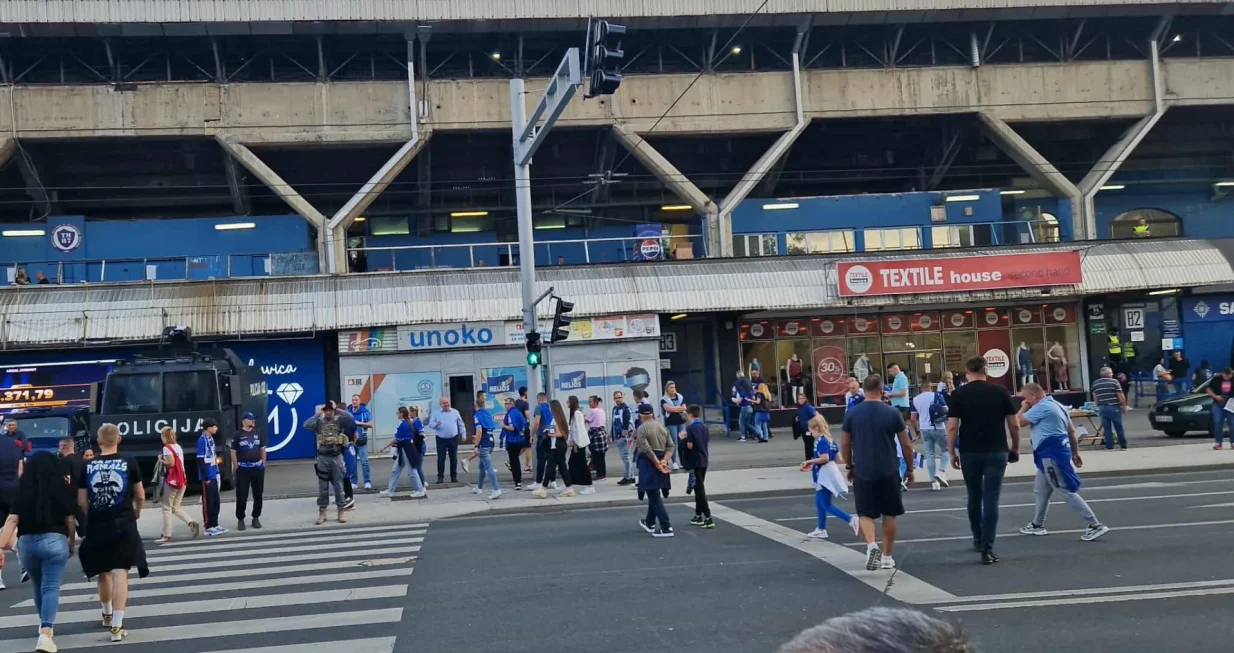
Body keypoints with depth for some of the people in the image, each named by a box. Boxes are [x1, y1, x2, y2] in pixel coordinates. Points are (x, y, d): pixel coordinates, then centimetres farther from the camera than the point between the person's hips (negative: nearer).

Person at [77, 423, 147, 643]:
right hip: (123, 525, -2)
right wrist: (137, 511, 23)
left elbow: (82, 502, 2)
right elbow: (140, 496, 1)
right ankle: (117, 626, -12)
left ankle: (108, 615, 41)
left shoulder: (88, 466, 0)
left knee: (103, 573, 20)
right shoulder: (129, 462, -4)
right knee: (120, 573, -4)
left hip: (96, 526, 3)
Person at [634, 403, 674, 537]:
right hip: (661, 463, 7)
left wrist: (657, 464, -15)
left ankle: (666, 528, -13)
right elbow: (671, 445, 4)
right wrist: (664, 461, -6)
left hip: (649, 464, -7)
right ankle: (649, 523, 37)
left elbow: (646, 449, -19)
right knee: (654, 494, 22)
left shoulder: (641, 429, -11)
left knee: (655, 497, -6)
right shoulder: (662, 427, 10)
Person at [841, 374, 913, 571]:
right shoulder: (893, 413, -5)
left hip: (862, 472, 0)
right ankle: (887, 557, 18)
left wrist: (849, 466, 19)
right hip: (889, 472, 0)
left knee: (866, 513, 8)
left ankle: (871, 545, -17)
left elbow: (844, 444, 4)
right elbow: (906, 445, 0)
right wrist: (910, 468, 14)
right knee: (889, 514, 13)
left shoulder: (851, 413, -2)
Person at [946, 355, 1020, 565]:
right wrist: (1016, 447, 16)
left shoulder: (958, 394, -1)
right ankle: (987, 548, -8)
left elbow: (952, 427, -5)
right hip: (996, 451, -1)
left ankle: (978, 539, 34)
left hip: (969, 452, 1)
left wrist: (952, 452, 4)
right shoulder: (1001, 391, 0)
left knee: (974, 497, 19)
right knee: (991, 499, -2)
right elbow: (1014, 424, 2)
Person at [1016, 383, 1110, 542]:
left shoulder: (1041, 407, -16)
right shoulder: (1055, 405, 17)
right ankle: (1037, 525, 30)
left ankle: (1095, 526, -7)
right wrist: (1075, 453, 21)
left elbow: (1018, 422, -17)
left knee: (1067, 491, -8)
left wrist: (1023, 407, 1)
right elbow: (1071, 430, 19)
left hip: (1052, 455, -11)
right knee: (1041, 490, 20)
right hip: (1053, 454, 11)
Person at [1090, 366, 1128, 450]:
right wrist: (1124, 406, 0)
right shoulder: (1114, 382, -7)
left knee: (1106, 428, 7)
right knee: (1119, 427, 6)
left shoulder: (1095, 383, 7)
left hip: (1102, 408, 3)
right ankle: (1123, 446, 12)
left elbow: (1095, 397, 13)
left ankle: (1109, 446, 6)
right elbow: (1120, 396, -10)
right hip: (1114, 407, -3)